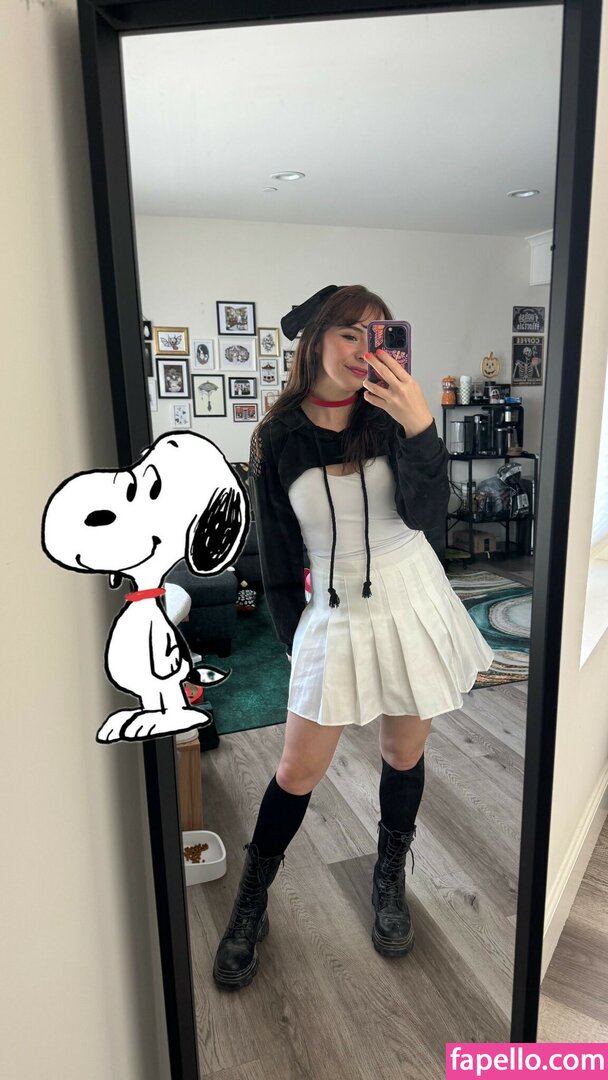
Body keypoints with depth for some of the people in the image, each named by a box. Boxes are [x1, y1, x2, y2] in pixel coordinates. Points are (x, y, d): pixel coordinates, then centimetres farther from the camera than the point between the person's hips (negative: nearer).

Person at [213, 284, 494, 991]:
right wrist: (294, 642, 6)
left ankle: (390, 881, 44)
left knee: (404, 756, 16)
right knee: (297, 774, 6)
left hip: (413, 607, 1)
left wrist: (420, 428, -30)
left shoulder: (389, 417, -4)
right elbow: (277, 560, 1)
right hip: (336, 617, -1)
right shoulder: (275, 442, -5)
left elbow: (426, 516, -16)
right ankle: (250, 904, 33)